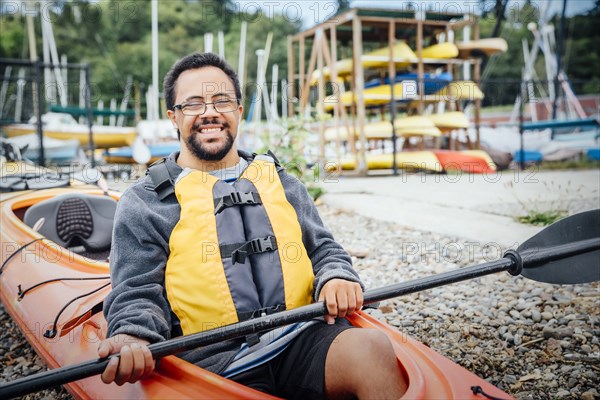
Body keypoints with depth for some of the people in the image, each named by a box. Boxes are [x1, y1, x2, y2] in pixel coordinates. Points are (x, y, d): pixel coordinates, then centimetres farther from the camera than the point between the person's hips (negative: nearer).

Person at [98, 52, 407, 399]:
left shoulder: (281, 183, 19)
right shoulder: (144, 203, 8)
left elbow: (323, 248, 21)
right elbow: (137, 293, 4)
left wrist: (337, 278, -2)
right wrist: (133, 338, -19)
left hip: (302, 342, 3)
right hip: (215, 363, -2)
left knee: (373, 346, -28)